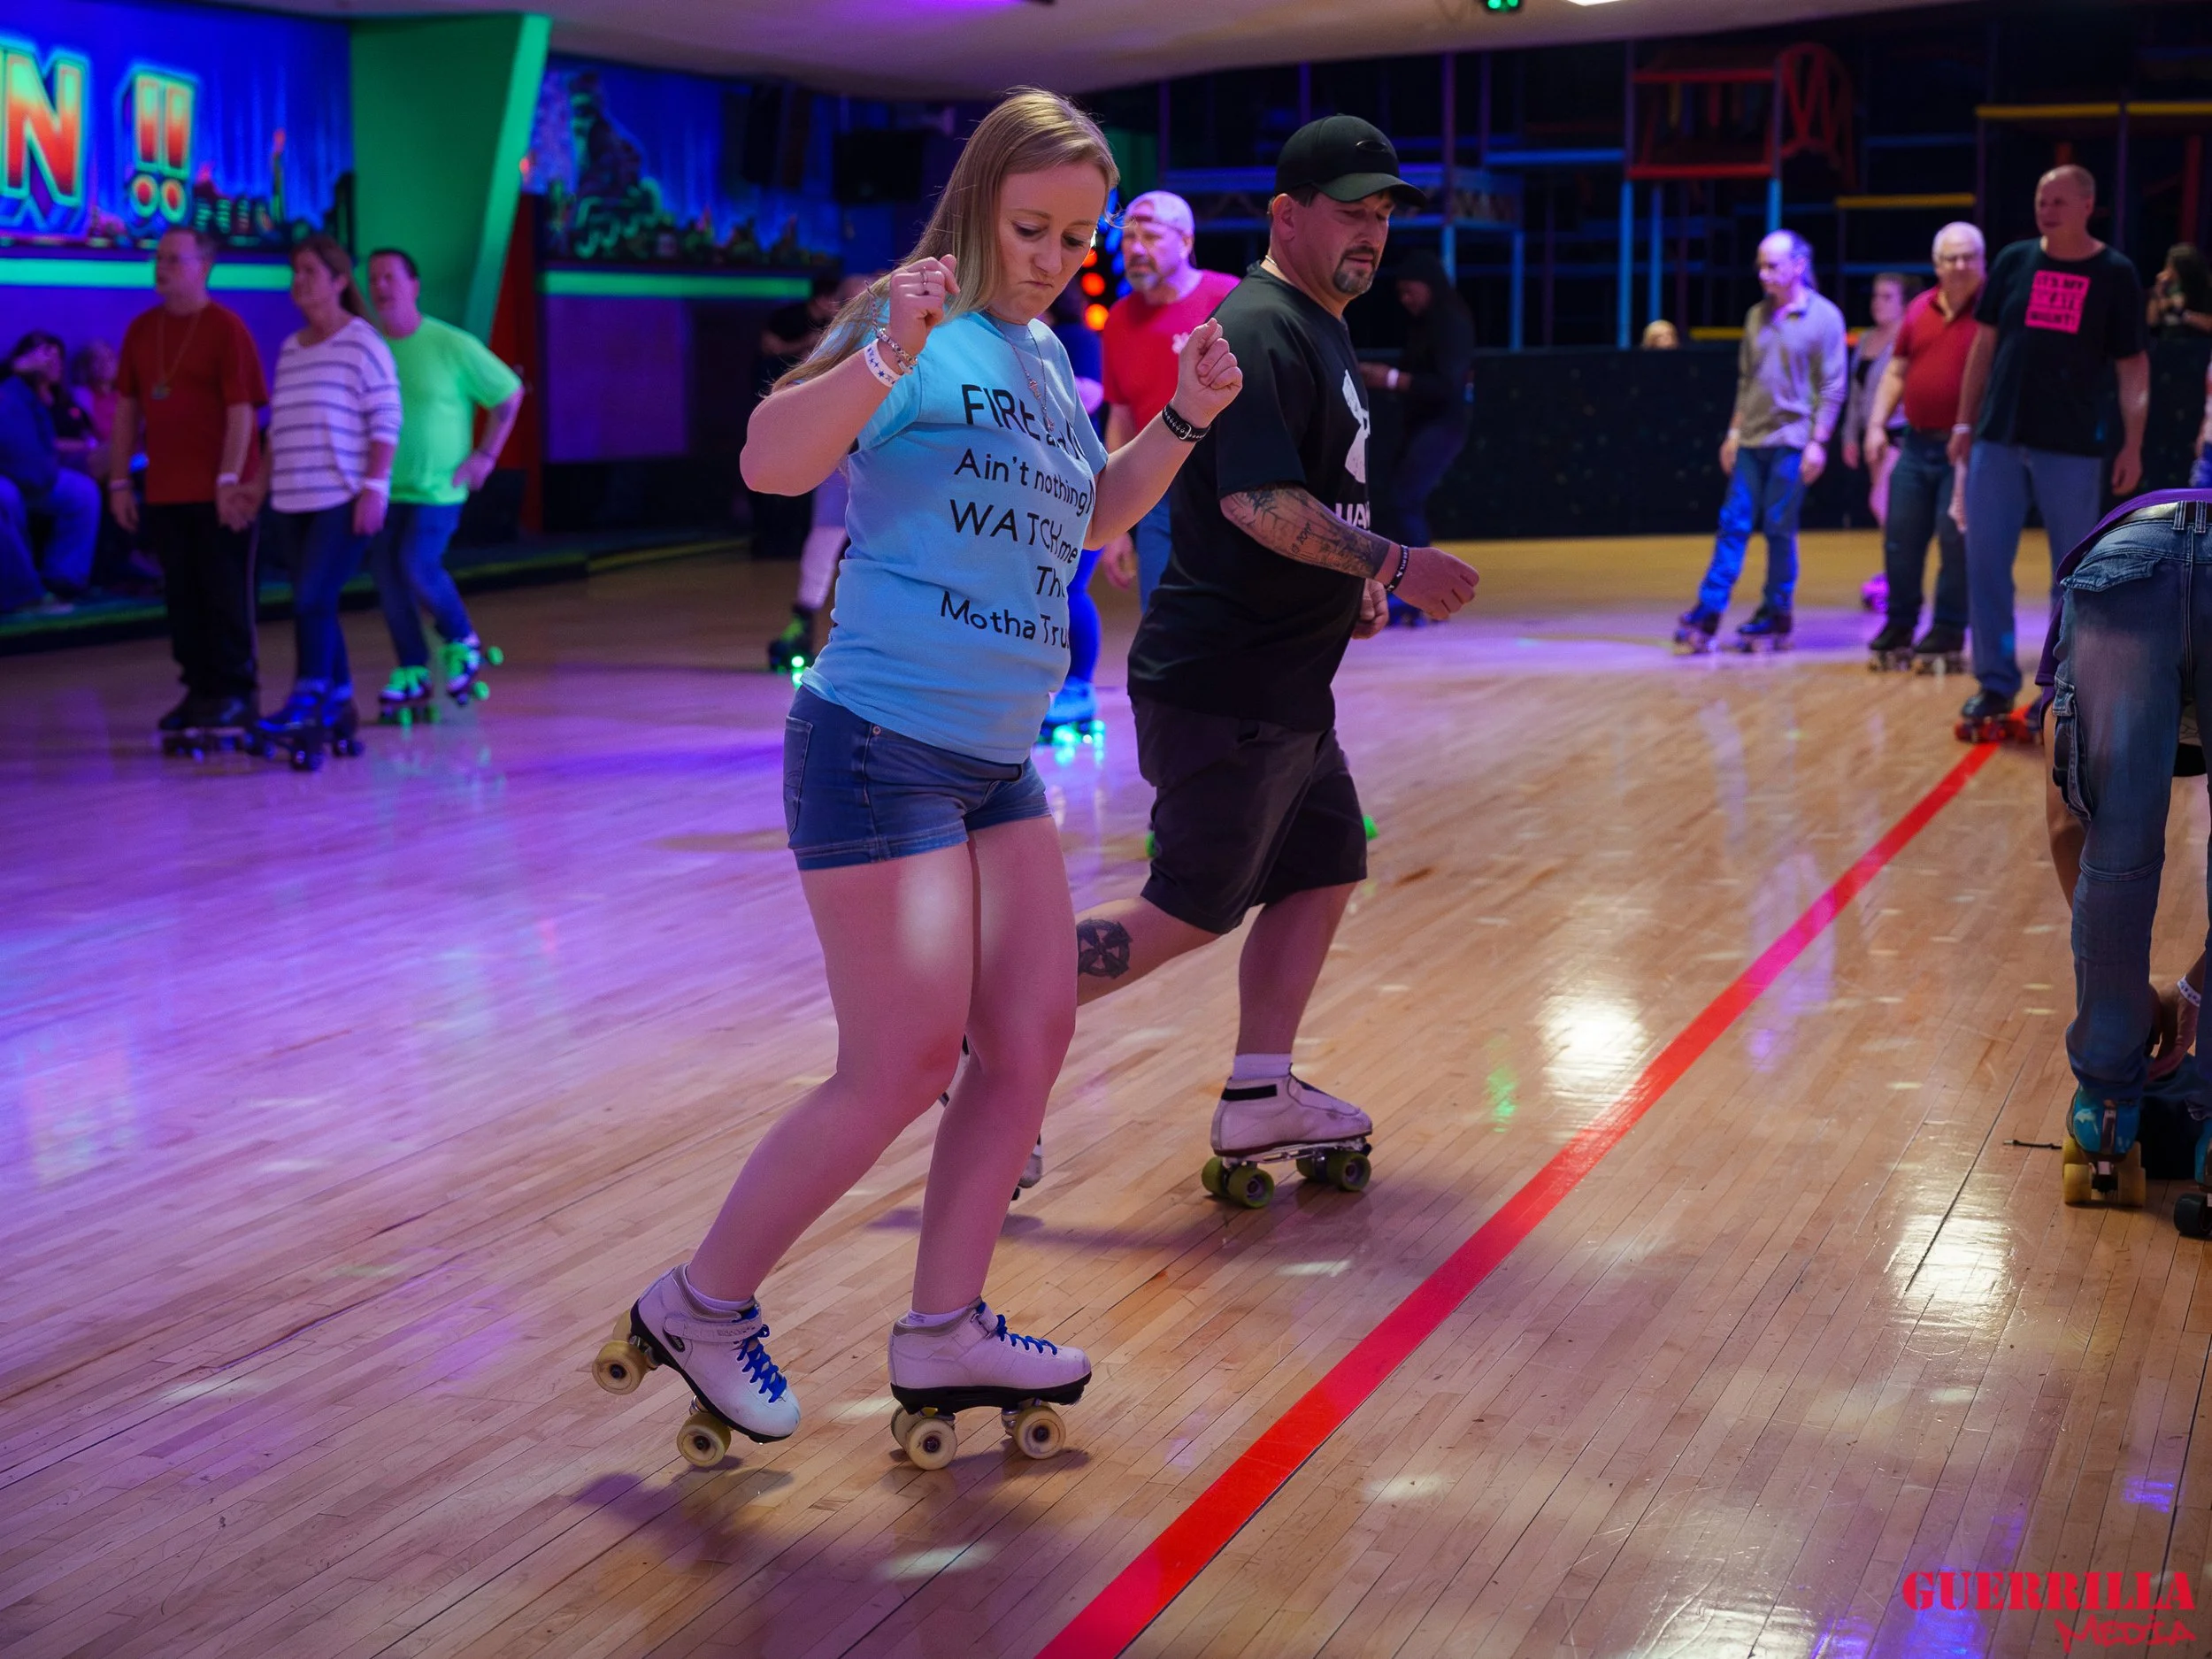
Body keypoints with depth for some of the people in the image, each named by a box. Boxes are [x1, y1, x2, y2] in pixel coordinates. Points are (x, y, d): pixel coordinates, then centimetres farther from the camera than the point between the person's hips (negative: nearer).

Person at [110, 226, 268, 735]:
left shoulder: (226, 328, -7)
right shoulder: (141, 330, 10)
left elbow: (242, 410, -12)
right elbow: (127, 407, 13)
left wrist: (230, 480, -19)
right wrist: (119, 480, 9)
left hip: (218, 494, -5)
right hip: (165, 493, 6)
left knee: (225, 595, 0)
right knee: (181, 597, 9)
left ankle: (235, 693, 8)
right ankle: (200, 691, 17)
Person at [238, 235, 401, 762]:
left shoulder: (363, 343, -5)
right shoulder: (290, 350, 15)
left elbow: (386, 421, -9)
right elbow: (278, 427, 20)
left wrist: (374, 487, -16)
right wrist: (260, 483, 14)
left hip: (344, 501, -7)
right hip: (295, 502, 7)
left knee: (312, 599, -14)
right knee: (317, 605, 6)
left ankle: (307, 708, -13)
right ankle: (339, 705, 13)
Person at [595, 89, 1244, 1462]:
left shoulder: (1050, 355, 14)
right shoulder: (918, 323, -11)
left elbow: (1096, 516, 27)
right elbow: (772, 462, -23)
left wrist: (1183, 421, 12)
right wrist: (884, 360, -37)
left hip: (998, 760, 9)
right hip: (881, 743, -9)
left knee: (1032, 1037, 6)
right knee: (903, 1069, -8)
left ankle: (944, 1336, 17)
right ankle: (700, 1306, 10)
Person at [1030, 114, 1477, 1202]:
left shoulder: (1320, 330, 17)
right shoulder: (1261, 329, -16)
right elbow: (1257, 500, -27)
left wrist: (1351, 583, 12)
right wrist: (1394, 566, -23)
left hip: (1284, 686, 10)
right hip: (1224, 689, -10)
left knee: (1325, 870, 14)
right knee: (1190, 912, -5)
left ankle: (1259, 1100, 21)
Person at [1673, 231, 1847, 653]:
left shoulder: (1824, 317, -5)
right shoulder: (1758, 316, 10)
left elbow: (1832, 388, -7)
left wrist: (1818, 442, -12)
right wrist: (1734, 432, 12)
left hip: (1791, 441, -5)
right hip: (1751, 442, 5)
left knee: (1779, 530, 0)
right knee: (1733, 524, 2)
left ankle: (1775, 619, 10)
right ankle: (1707, 614, 1)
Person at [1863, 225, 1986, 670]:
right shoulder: (1919, 310, 11)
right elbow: (1896, 372, 17)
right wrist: (1877, 425, 8)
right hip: (1917, 444, 5)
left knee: (1955, 540, -3)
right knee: (1900, 537, 8)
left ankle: (1948, 630, 8)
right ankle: (1899, 624, 21)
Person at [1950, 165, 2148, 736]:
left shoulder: (2115, 275, -2)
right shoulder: (2014, 261, 5)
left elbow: (2133, 366, -1)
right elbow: (1984, 344, 10)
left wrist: (2132, 445, -7)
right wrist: (1965, 422, 7)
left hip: (2073, 446, -2)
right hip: (1998, 438, 2)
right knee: (1985, 562, 1)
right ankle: (1996, 684, 11)